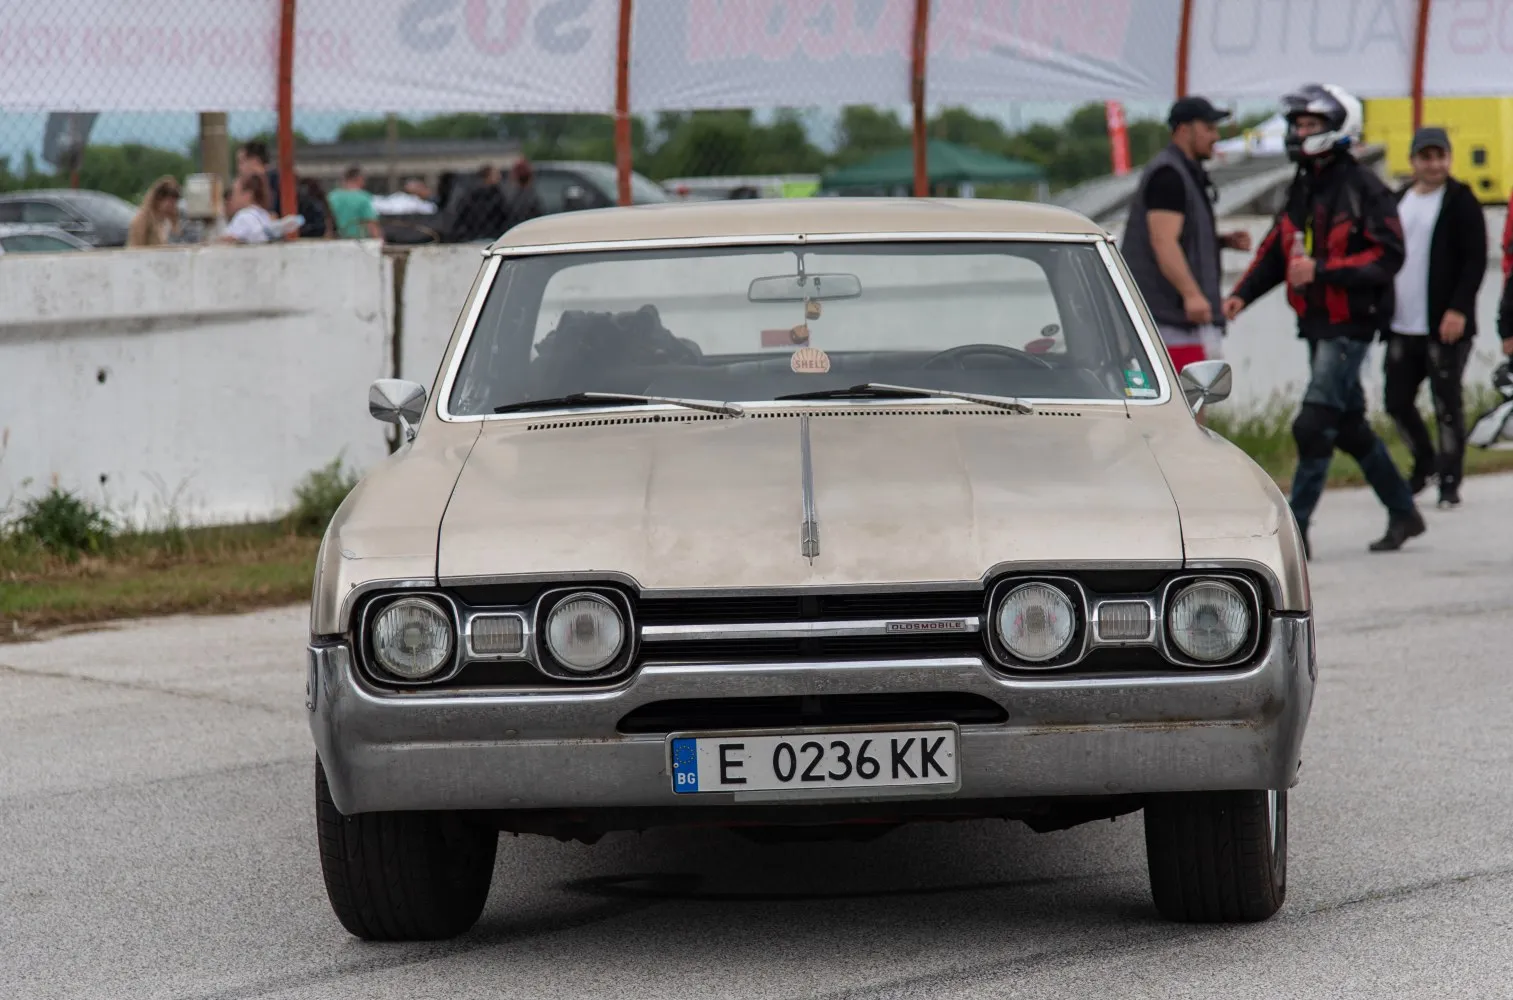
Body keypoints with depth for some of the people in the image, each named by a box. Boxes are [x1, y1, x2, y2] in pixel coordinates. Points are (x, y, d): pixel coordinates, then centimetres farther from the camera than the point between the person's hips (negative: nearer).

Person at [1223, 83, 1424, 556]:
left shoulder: (1363, 189, -13)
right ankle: (1404, 512, 29)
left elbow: (1387, 256, -19)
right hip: (1317, 325, 9)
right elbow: (1275, 250, 15)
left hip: (1350, 325, -9)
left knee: (1313, 425, -13)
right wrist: (1243, 293, 0)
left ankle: (1295, 530, -11)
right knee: (1350, 427, 15)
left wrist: (1321, 269, -26)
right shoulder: (1302, 189, 13)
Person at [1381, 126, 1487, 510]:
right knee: (1397, 400, 9)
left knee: (1447, 406, -2)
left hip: (1445, 327, -6)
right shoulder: (1399, 201, 14)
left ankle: (1450, 482, 6)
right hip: (1402, 327, 6)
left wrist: (1459, 309, -20)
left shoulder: (1461, 202, -5)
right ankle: (1425, 462, 32)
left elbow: (1475, 260, -11)